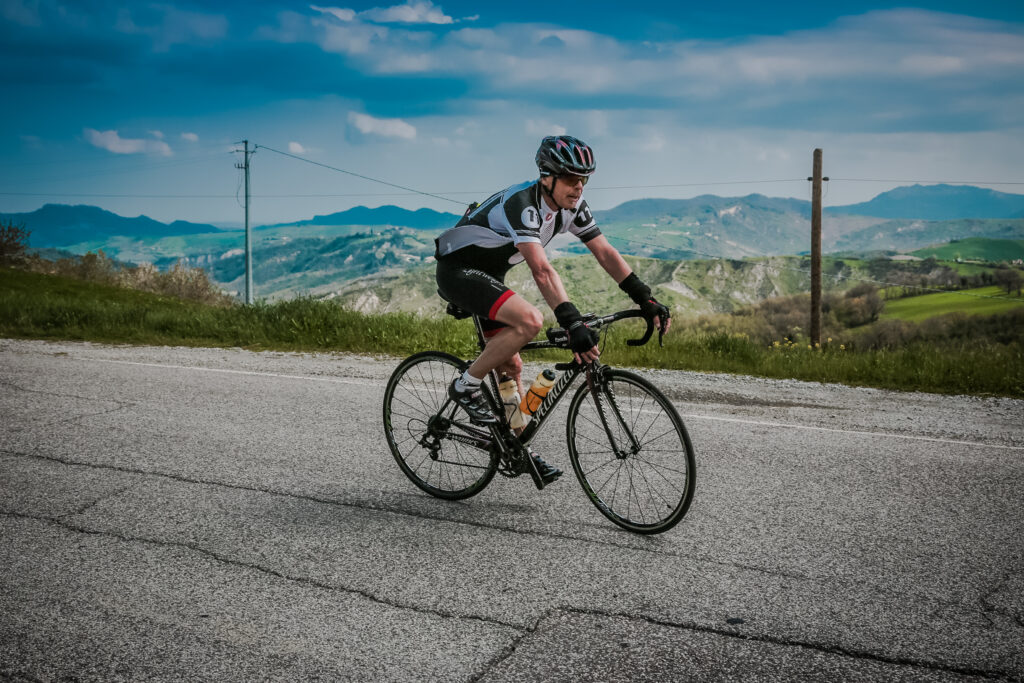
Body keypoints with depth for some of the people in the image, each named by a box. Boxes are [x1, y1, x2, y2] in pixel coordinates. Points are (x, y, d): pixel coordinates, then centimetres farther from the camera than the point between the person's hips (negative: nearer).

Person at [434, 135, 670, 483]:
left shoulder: (572, 205, -6)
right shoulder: (521, 203, -32)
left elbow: (605, 252, -4)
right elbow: (542, 270, -43)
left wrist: (646, 299, -13)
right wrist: (573, 324, -51)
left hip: (489, 273, 8)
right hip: (458, 269, -8)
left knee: (511, 365, 8)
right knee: (530, 320, -30)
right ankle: (466, 386, -13)